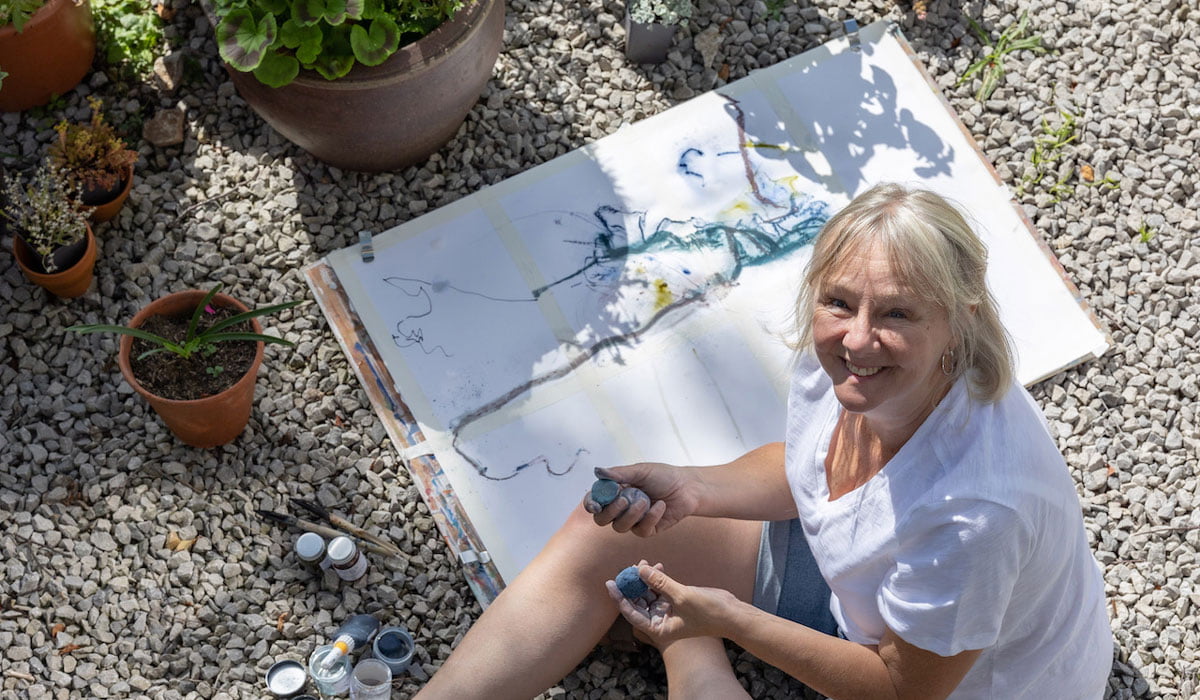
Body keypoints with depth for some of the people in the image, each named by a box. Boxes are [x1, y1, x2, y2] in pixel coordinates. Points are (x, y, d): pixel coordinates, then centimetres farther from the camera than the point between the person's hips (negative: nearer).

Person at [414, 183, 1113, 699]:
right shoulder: (840, 355, -21)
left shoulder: (972, 510, -41)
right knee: (610, 533, 2)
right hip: (858, 577, 7)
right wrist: (691, 489, -15)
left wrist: (729, 618, -27)